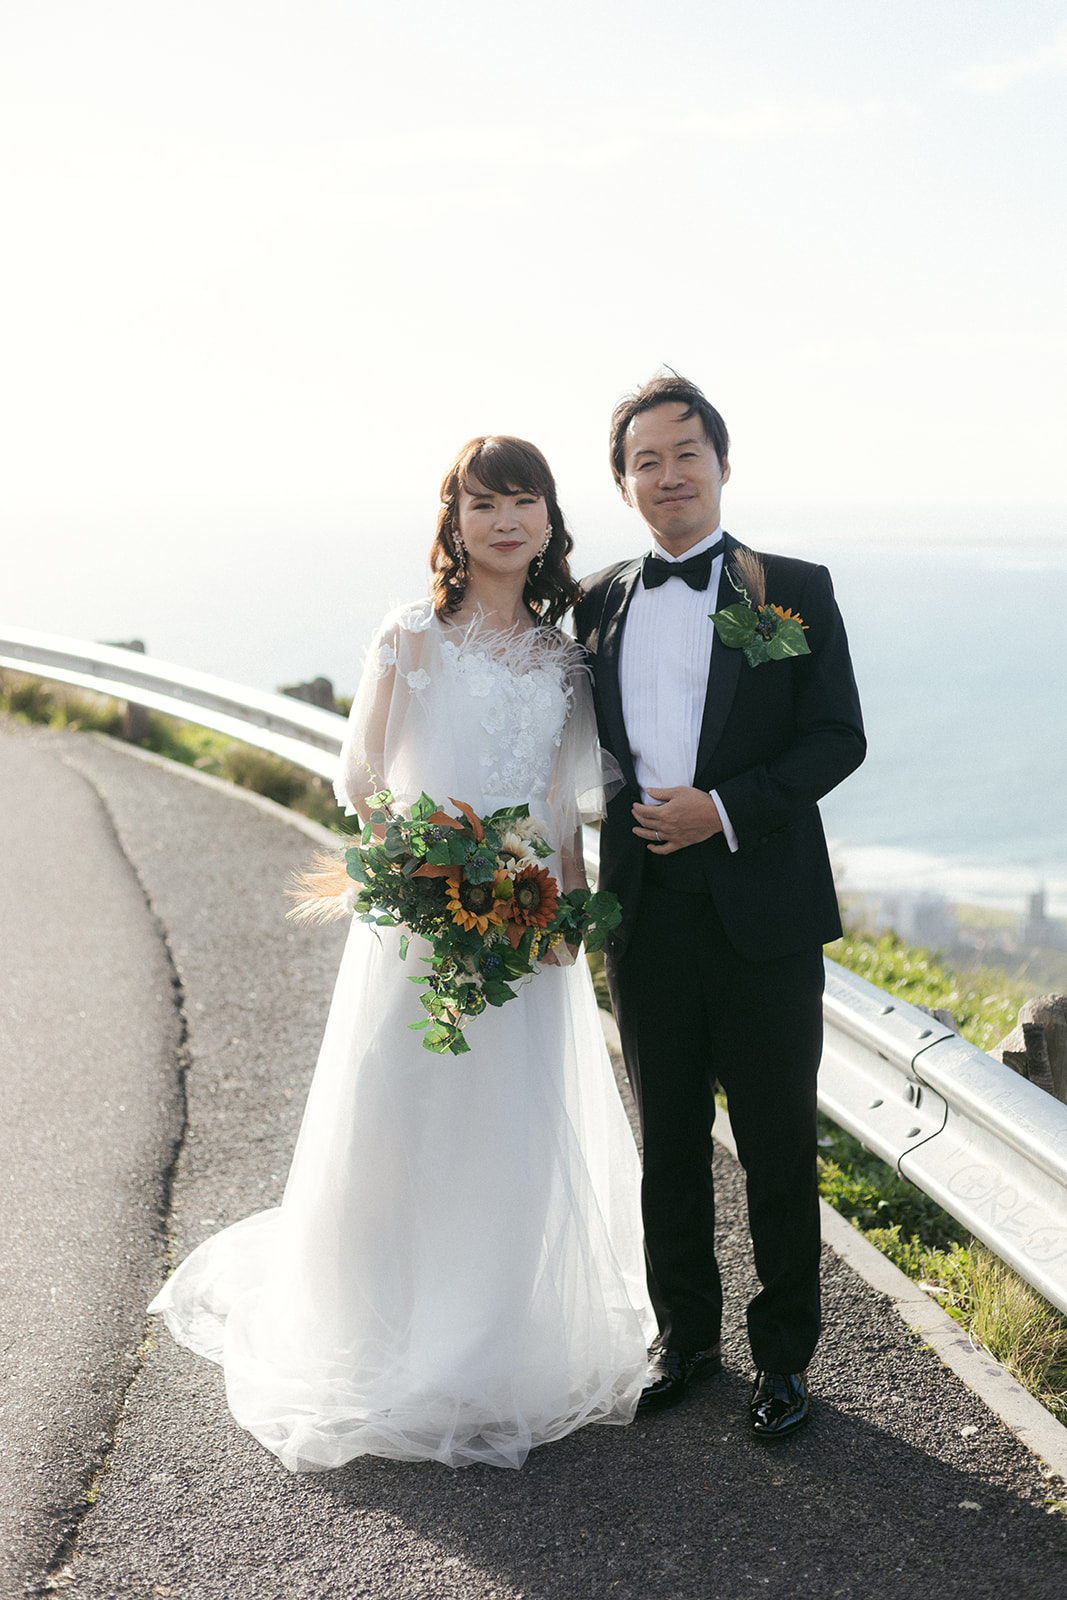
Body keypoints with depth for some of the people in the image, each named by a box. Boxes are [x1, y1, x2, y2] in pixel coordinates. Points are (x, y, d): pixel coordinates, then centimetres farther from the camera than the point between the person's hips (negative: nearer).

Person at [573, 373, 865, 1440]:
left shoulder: (794, 591, -1)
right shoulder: (596, 605, 9)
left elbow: (837, 738, -5)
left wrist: (727, 811, -17)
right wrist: (582, 886, 4)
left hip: (760, 912, -3)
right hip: (644, 913, 3)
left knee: (777, 1145, 7)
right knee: (670, 1141, 15)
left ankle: (783, 1352, 24)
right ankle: (685, 1333, 32)